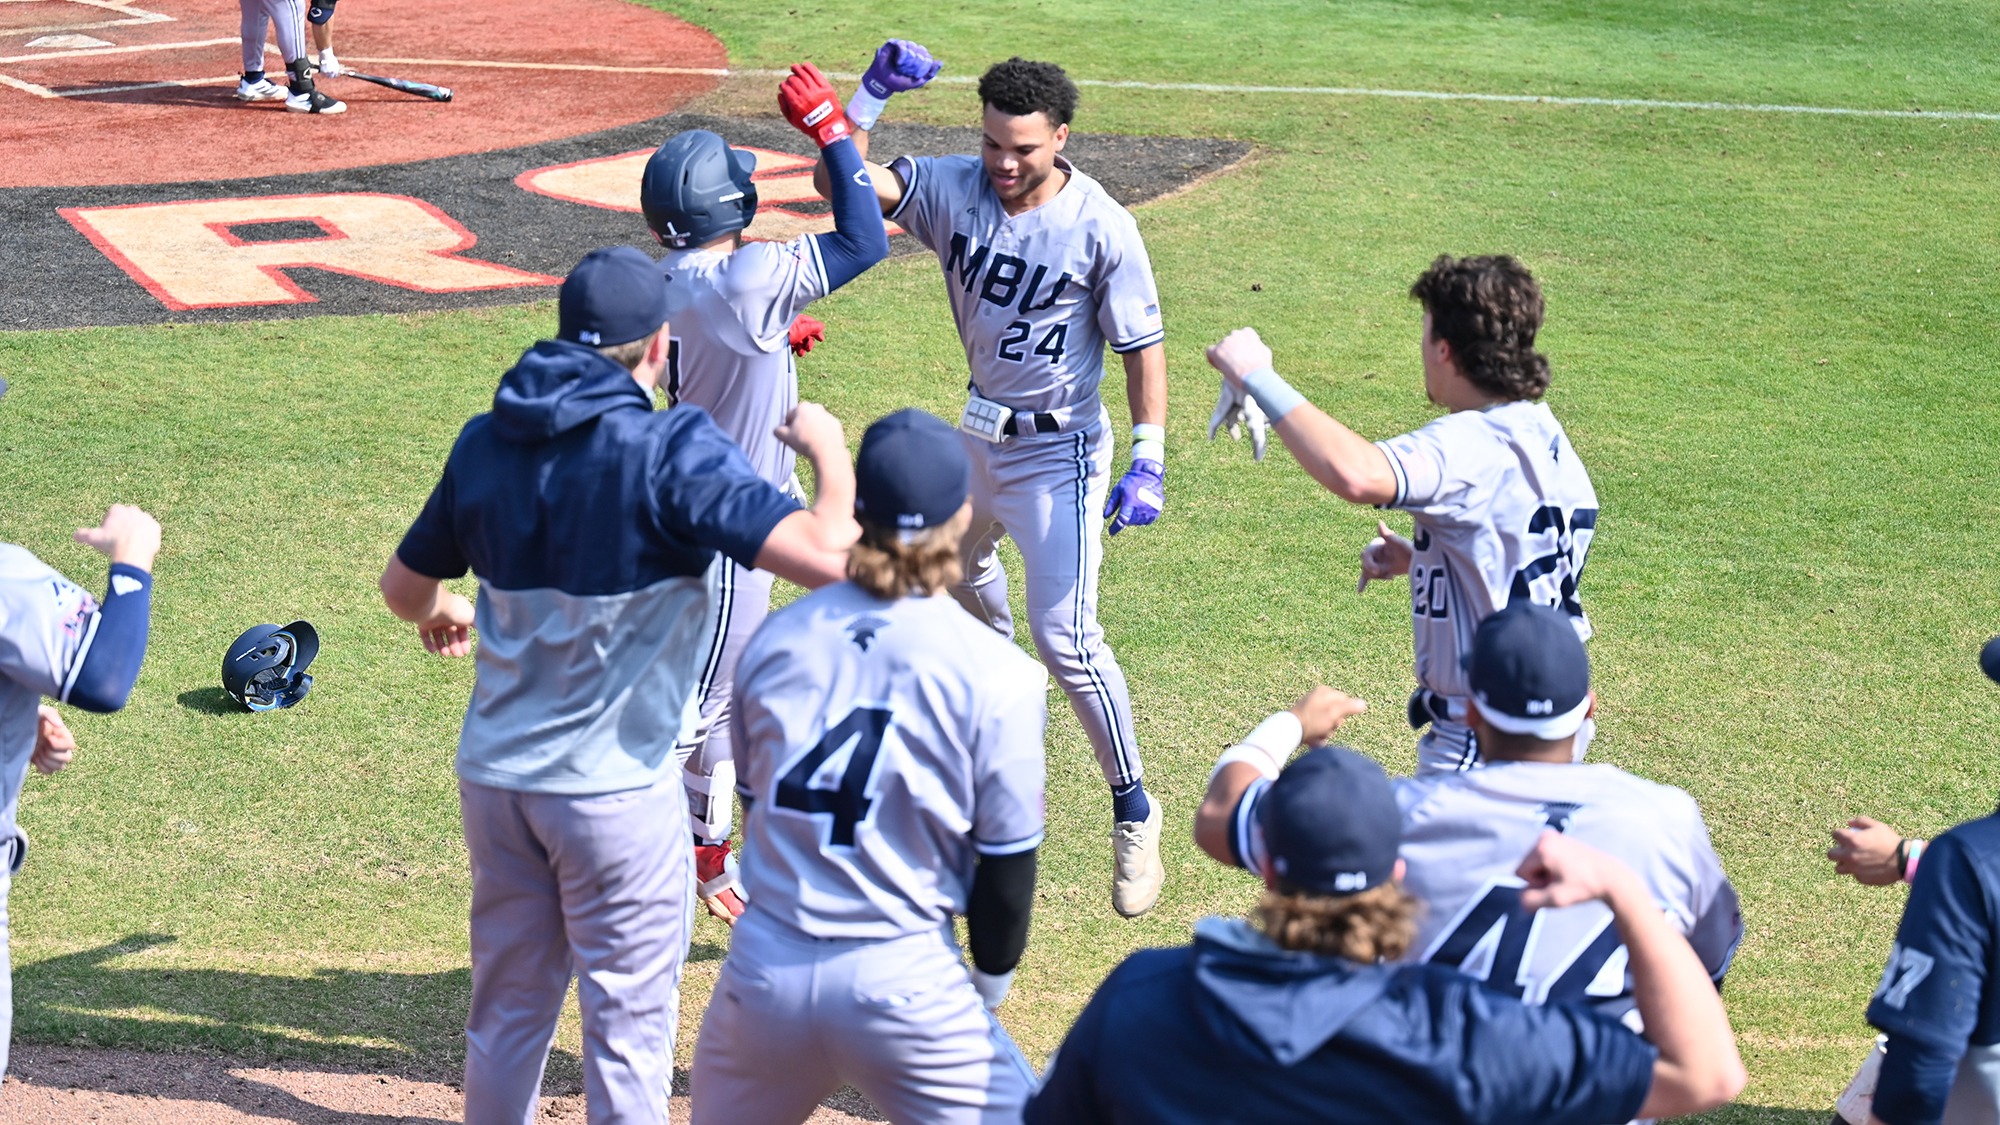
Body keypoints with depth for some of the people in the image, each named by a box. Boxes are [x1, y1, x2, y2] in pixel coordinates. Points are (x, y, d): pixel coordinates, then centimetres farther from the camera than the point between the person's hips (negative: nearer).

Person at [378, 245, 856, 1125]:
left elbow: (404, 586, 16)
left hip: (495, 777, 6)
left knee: (507, 1010, 20)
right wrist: (829, 453, -7)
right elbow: (828, 559, -26)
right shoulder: (674, 452, -17)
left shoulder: (485, 444, 2)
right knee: (628, 1019, 7)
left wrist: (440, 613, 40)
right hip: (615, 789, -6)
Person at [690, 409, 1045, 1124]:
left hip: (764, 972, 4)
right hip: (903, 984, -4)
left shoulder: (778, 635, 3)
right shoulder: (997, 674, -9)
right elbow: (1007, 863, -3)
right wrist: (989, 984, 13)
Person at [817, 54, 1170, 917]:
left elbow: (1142, 346, -16)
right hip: (979, 430, 7)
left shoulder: (1102, 227, -21)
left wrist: (1148, 461, -23)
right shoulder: (953, 187, -11)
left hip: (1059, 450, -6)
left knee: (1065, 636, -14)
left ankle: (1133, 813, 0)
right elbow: (839, 182, -19)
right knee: (954, 564, 31)